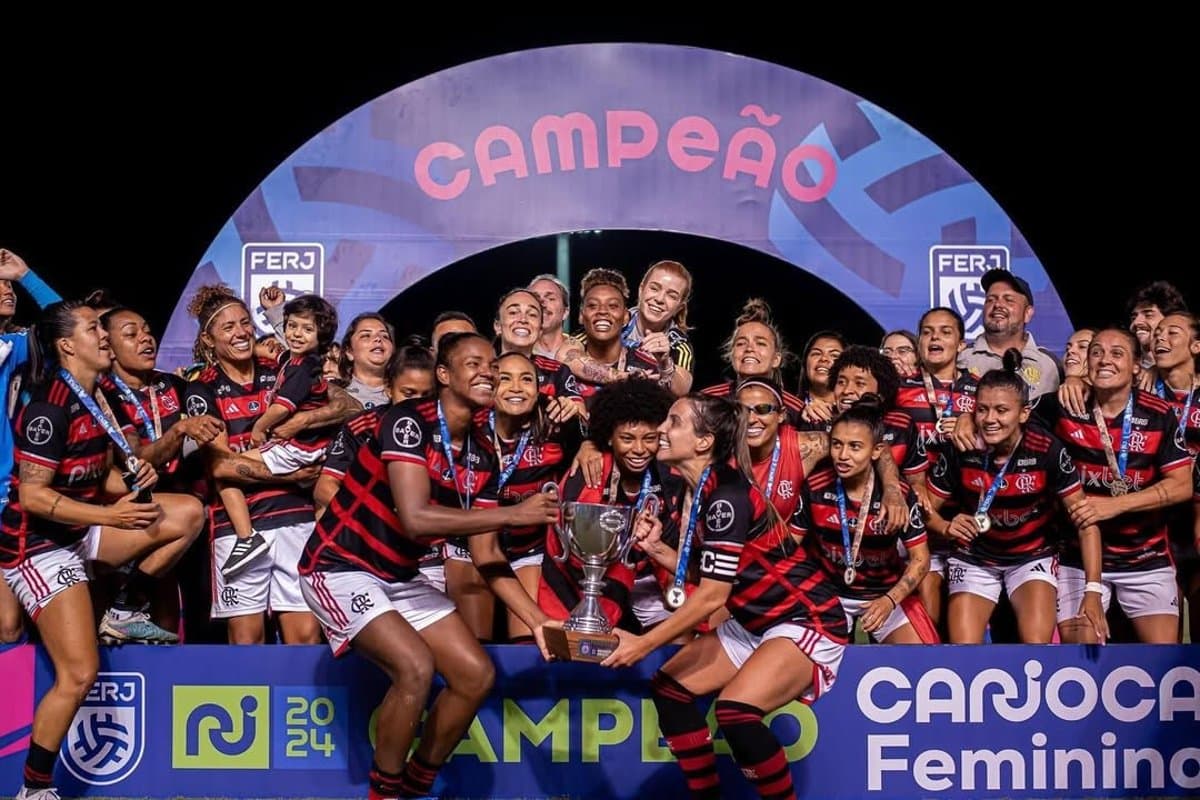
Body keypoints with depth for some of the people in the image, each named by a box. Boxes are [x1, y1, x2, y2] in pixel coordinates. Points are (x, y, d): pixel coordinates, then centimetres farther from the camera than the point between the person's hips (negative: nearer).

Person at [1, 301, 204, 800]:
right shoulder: (50, 407, -20)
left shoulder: (96, 399, 9)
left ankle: (122, 611, 6)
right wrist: (112, 515, -27)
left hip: (82, 529, 8)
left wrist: (135, 480, -7)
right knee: (79, 675, -14)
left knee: (189, 512, -4)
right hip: (41, 544, -8)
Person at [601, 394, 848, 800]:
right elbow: (698, 570, 7)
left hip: (806, 620, -10)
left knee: (735, 710, -28)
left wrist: (644, 643, -21)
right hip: (754, 623, 10)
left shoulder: (726, 494, -23)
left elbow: (712, 595, -25)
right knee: (669, 687, 3)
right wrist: (654, 545, -7)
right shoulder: (694, 489, 4)